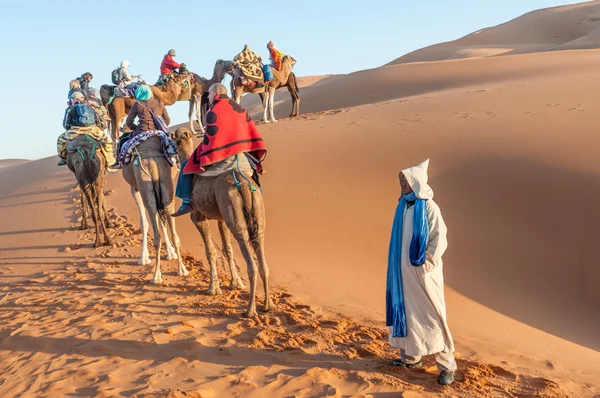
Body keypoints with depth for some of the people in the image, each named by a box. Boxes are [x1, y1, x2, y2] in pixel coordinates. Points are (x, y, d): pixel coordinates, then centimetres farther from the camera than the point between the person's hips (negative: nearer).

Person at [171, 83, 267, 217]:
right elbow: (252, 132, 13)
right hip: (243, 157, 6)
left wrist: (204, 158, -2)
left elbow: (210, 136, -10)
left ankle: (186, 203, 5)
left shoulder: (214, 110, -7)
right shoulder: (239, 108, 14)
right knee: (252, 165, 39)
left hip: (222, 157, -6)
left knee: (187, 165, 9)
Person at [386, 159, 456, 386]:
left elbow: (439, 240, -15)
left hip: (422, 270, -7)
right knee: (406, 311, 14)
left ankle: (447, 366, 7)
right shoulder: (403, 205, 7)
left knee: (431, 315, -3)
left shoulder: (429, 207, -15)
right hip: (404, 269, 8)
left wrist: (426, 265, -15)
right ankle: (411, 356, 29)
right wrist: (398, 263, 14)